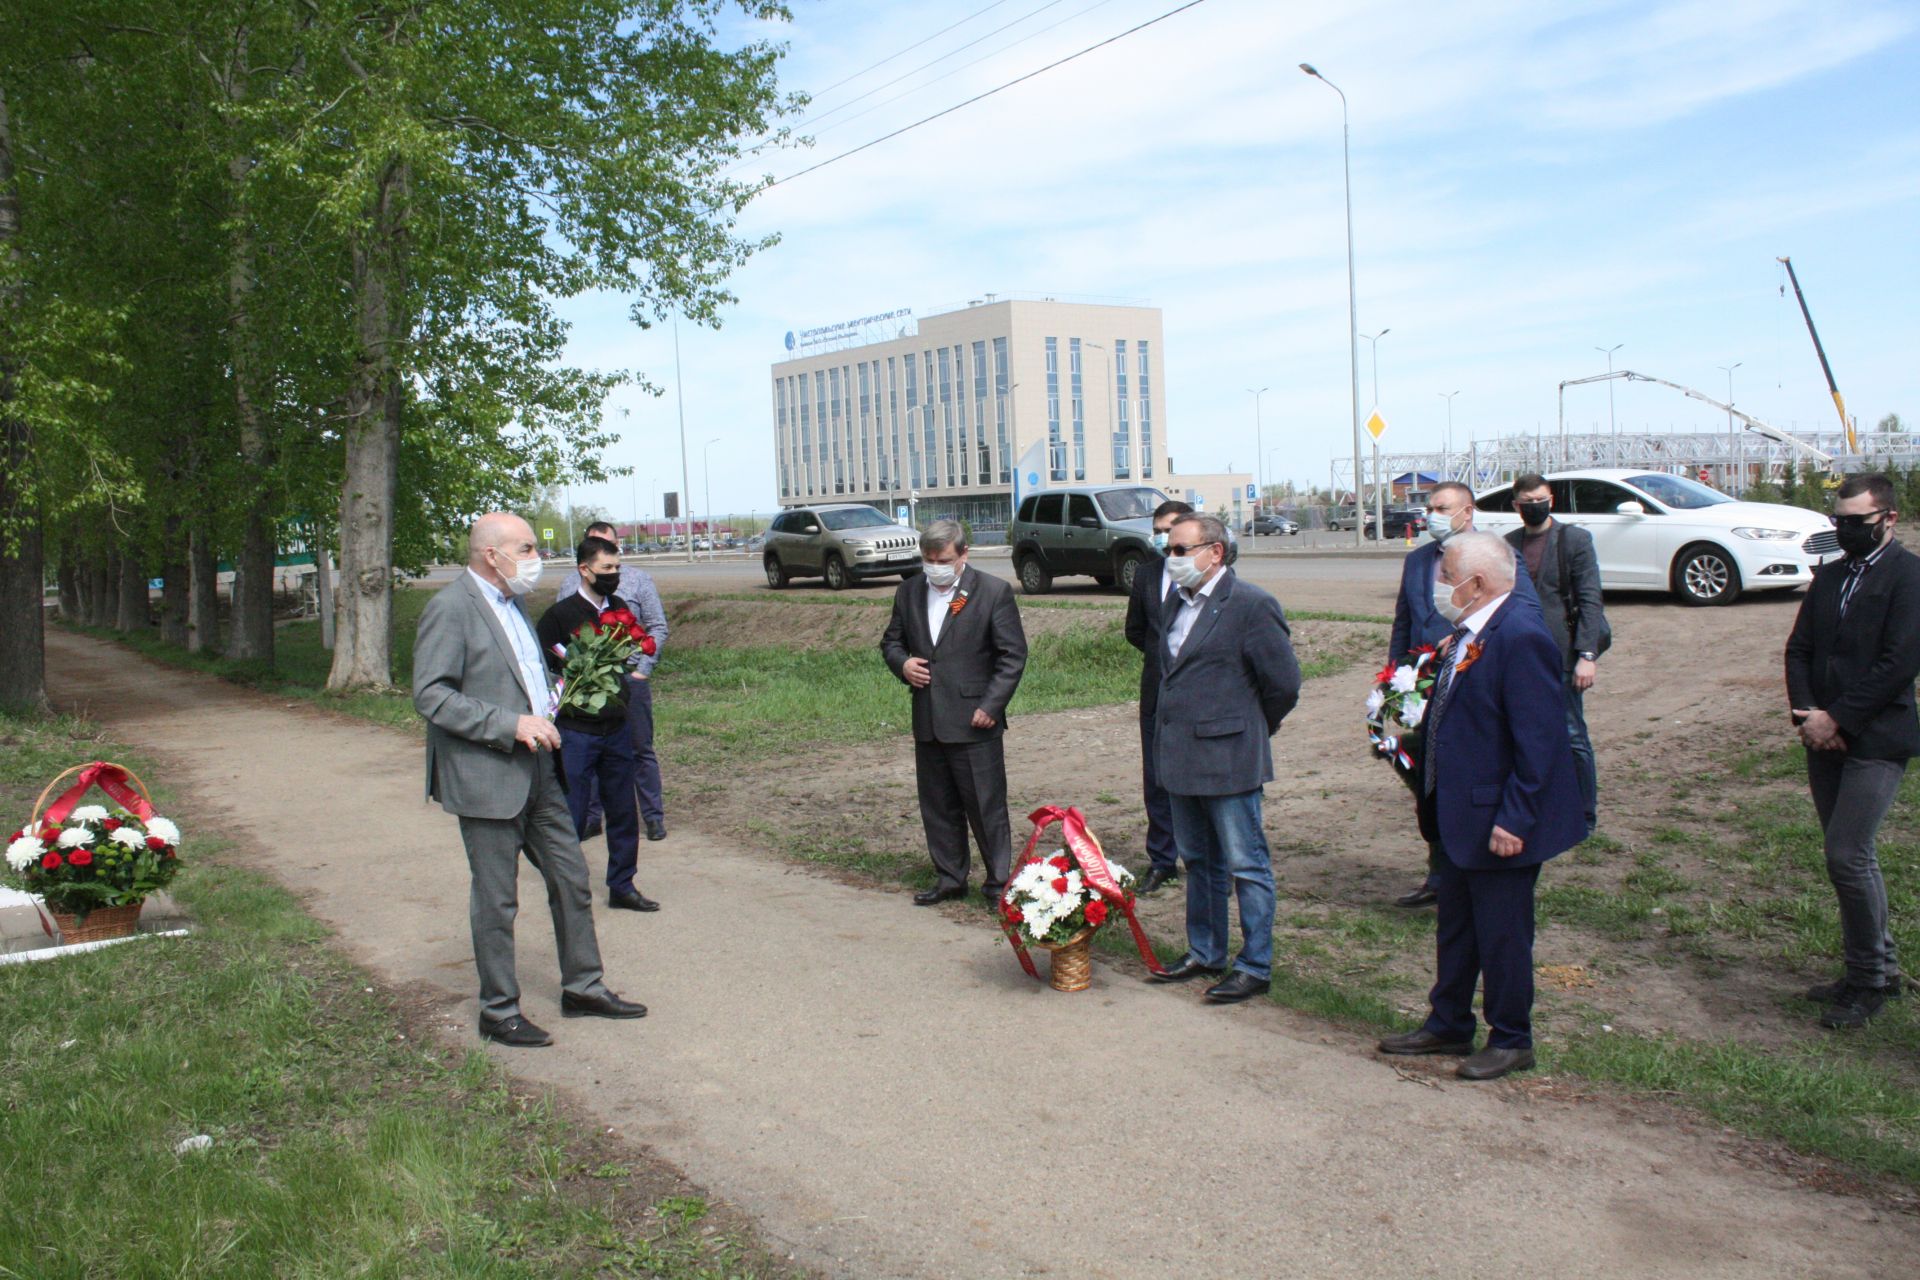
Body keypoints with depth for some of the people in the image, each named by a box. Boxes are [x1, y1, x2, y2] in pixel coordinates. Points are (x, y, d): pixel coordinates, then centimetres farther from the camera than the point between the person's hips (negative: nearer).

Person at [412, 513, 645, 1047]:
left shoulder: (510, 603, 15)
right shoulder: (450, 608, -13)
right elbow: (430, 694, -20)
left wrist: (544, 712, 12)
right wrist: (511, 724, -24)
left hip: (536, 771, 9)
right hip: (485, 778, -9)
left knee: (571, 880, 13)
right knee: (496, 899, 2)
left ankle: (582, 987, 26)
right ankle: (499, 1011, 16)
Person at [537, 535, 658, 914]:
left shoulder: (620, 609, 8)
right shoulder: (560, 614, -9)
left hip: (616, 728, 6)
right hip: (576, 731, -5)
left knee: (624, 811, 11)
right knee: (572, 816, 2)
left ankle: (622, 887, 23)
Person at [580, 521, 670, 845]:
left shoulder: (638, 579, 2)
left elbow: (658, 627, 2)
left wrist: (643, 669, -6)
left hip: (630, 678, -1)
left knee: (641, 751, 7)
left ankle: (654, 816, 15)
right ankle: (591, 817, 20)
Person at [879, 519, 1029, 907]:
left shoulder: (993, 592, -6)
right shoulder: (909, 592, 9)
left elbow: (1013, 654, -6)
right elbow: (891, 641, 19)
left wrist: (991, 706, -13)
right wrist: (902, 663, -5)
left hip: (974, 722, -5)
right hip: (927, 722, 5)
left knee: (986, 806, 1)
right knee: (937, 806, 13)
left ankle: (998, 881, 13)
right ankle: (949, 878, 25)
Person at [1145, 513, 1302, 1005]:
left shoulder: (1252, 605, -13)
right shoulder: (1177, 601, 11)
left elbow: (1283, 683, -11)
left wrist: (1251, 730, 2)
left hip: (1227, 758, -8)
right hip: (1180, 756, 8)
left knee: (1247, 867, 2)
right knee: (1199, 862, 18)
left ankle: (1255, 967, 12)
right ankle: (1204, 954, 31)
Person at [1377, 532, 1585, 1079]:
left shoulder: (1521, 636, -23)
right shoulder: (1469, 631, 6)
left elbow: (1538, 742, -24)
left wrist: (1513, 820, -24)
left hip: (1499, 822, -10)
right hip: (1459, 814, 10)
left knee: (1503, 936, 7)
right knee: (1455, 929, 20)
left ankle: (1510, 1041, 24)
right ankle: (1447, 1025, 35)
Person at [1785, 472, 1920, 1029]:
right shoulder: (1829, 576, 15)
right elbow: (1799, 648, 11)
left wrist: (1835, 717, -15)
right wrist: (1805, 711, -5)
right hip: (1825, 737, 7)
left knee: (1847, 857, -10)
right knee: (1850, 857, 13)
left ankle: (1869, 979, 7)